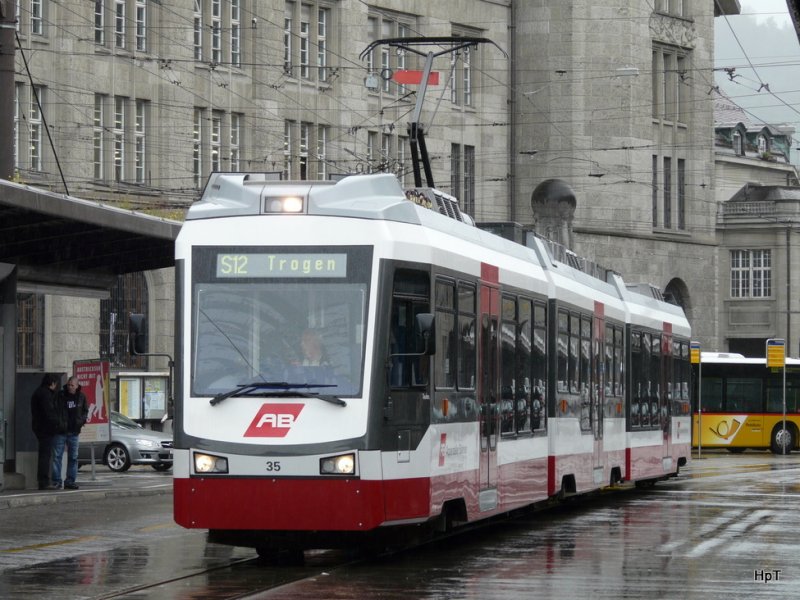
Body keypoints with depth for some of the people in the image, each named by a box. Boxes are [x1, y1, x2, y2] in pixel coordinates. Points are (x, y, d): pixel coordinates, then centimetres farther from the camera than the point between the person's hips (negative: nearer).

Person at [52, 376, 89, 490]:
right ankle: (56, 481, -1)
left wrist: (82, 419, -2)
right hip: (60, 431, -3)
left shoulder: (81, 397, 5)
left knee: (73, 457, 6)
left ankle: (70, 481, 12)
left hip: (74, 432, 3)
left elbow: (85, 410, 18)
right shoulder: (60, 395, -4)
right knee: (57, 456, -4)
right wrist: (58, 423, -15)